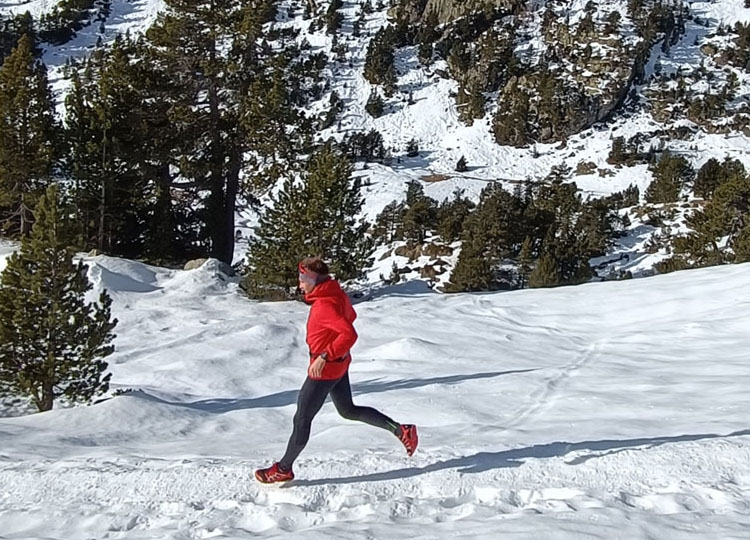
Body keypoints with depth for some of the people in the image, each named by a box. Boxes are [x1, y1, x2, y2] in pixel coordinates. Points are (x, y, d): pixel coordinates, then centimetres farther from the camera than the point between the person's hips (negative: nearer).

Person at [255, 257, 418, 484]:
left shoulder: (325, 305, -28)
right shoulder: (336, 293, 0)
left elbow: (349, 335, -35)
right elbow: (350, 316, 18)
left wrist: (324, 357, -33)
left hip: (324, 369, -10)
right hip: (339, 364, 10)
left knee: (302, 419, 5)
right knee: (348, 410, 23)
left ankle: (283, 469, 20)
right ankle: (401, 430, 22)